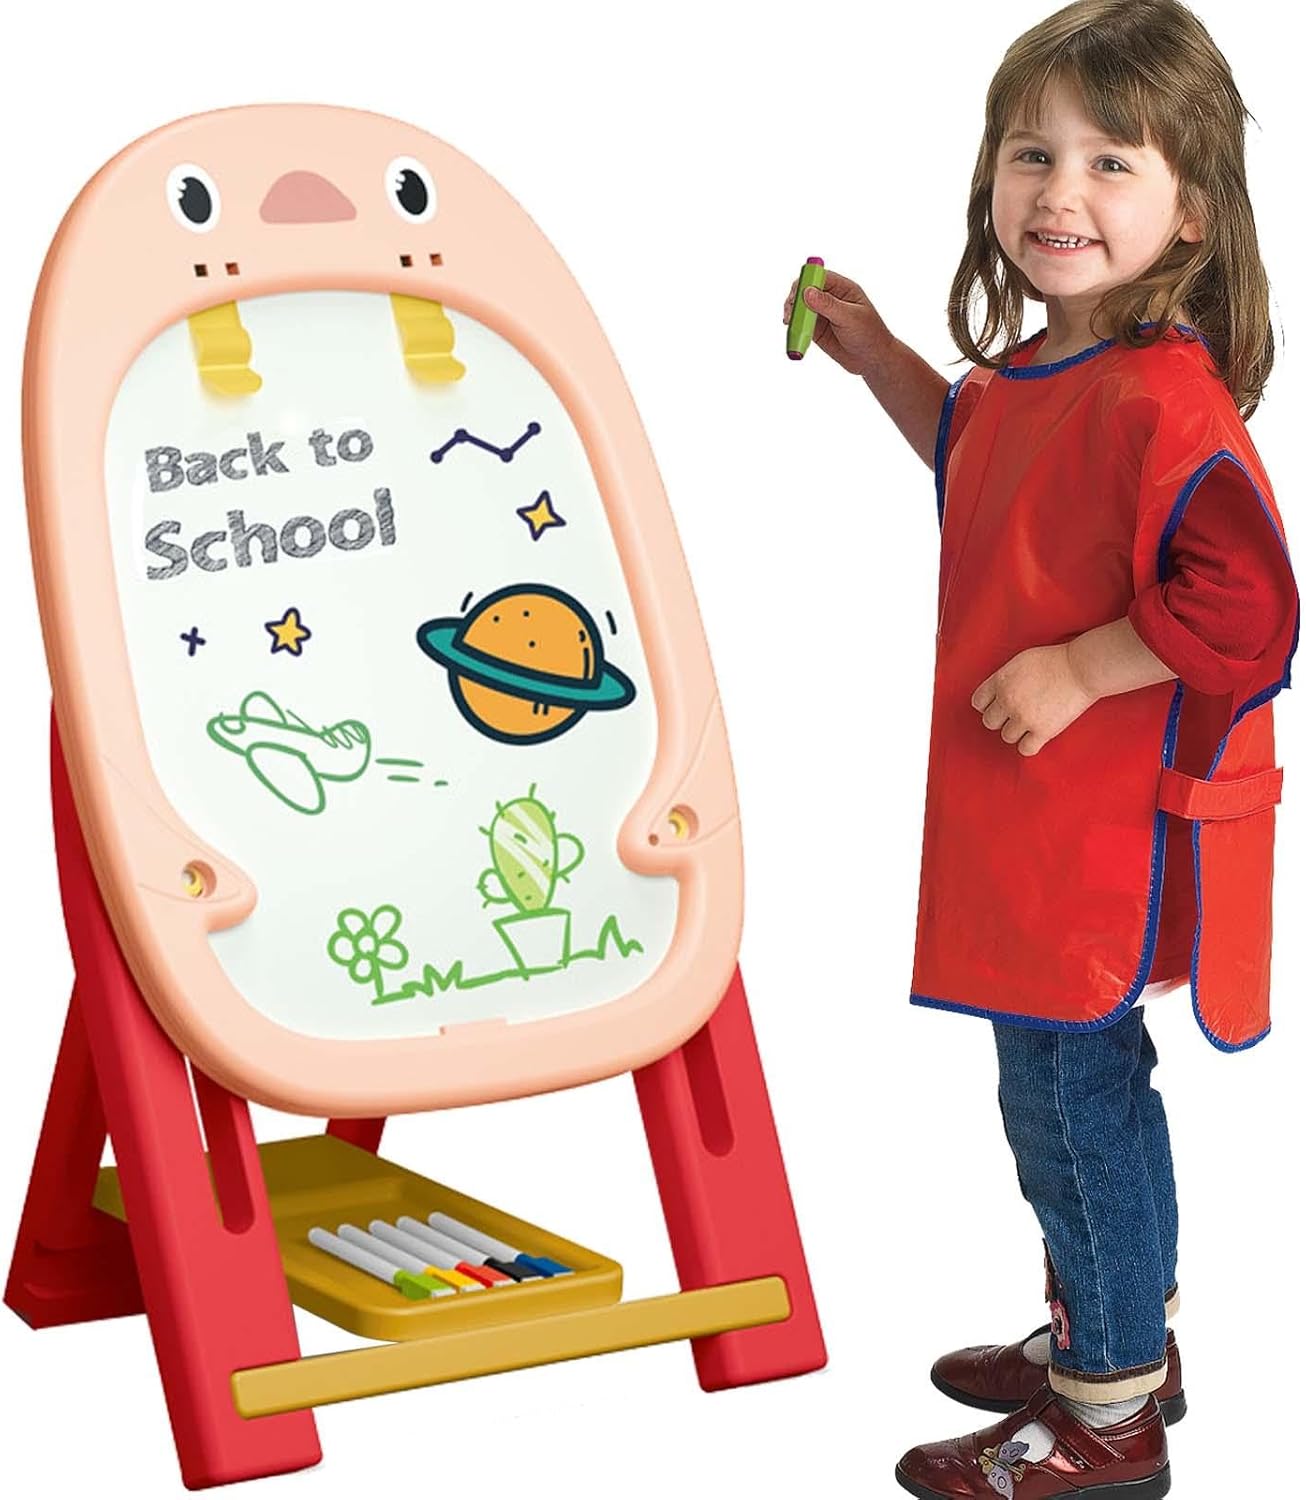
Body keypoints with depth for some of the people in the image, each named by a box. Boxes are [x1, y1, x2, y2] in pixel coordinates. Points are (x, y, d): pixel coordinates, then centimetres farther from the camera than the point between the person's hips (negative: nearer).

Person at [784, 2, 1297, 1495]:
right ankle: (1112, 1338, 39)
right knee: (1072, 1080, 22)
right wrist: (882, 362, 20)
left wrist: (1078, 670, -24)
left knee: (1072, 1092, 1)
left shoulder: (1163, 404, -25)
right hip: (1031, 814, 10)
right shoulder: (1045, 366, 7)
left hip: (1105, 825, -10)